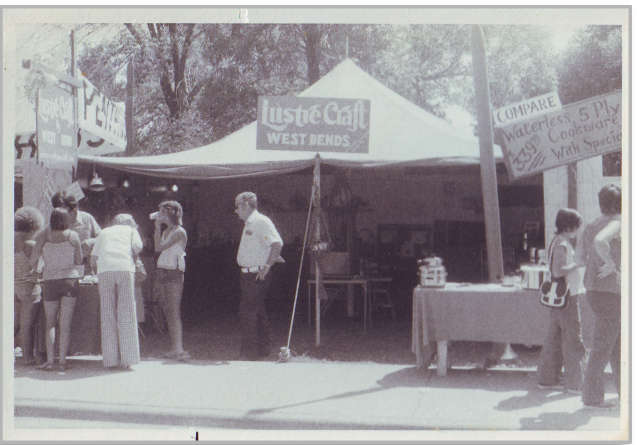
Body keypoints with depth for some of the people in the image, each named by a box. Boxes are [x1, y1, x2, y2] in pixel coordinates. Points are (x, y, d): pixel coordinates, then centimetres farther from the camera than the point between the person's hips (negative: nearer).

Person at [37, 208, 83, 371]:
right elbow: (79, 261, 2)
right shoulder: (73, 236, -1)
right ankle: (62, 360, -2)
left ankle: (49, 360, -1)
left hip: (51, 281, 1)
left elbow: (44, 260, 7)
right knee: (65, 323, 1)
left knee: (50, 323, 9)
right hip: (70, 279, 0)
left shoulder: (46, 236, 0)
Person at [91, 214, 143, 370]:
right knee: (126, 316, 1)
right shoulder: (131, 230, 25)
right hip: (125, 269, -2)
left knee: (108, 316, 4)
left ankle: (111, 359, 2)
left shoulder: (104, 232, 31)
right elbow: (137, 247, 5)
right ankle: (127, 359, -3)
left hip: (104, 270, 2)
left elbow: (93, 259, 22)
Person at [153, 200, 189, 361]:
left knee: (174, 312, -14)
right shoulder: (166, 231, 18)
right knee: (168, 312, 7)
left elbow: (159, 248, -15)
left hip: (173, 273, -8)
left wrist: (158, 226, -9)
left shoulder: (179, 232, -9)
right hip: (162, 272, 8)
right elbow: (158, 248, 11)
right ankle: (175, 349, 10)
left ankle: (179, 349, -17)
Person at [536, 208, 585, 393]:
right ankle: (574, 383, 0)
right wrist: (578, 264, -18)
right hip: (566, 297, -10)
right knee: (572, 339, -4)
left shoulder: (557, 242, 15)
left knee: (554, 338, 12)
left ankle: (546, 379, 18)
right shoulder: (562, 245, -16)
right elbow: (557, 271, -25)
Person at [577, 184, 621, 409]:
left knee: (618, 343, 18)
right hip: (609, 291, -9)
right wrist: (610, 263, -22)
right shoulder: (615, 224, -14)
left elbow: (580, 256, 20)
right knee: (602, 347, -2)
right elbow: (600, 241, -35)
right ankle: (591, 397, 4)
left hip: (594, 290, 9)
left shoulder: (591, 226, 11)